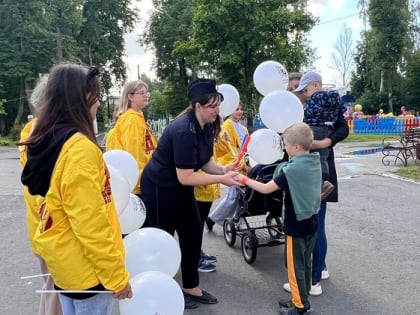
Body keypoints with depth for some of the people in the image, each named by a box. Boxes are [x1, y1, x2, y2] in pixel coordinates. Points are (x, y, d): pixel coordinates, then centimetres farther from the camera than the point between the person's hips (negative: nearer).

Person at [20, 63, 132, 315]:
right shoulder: (80, 148, -23)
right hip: (87, 267, -9)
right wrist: (116, 274, -17)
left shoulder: (47, 141, 4)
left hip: (64, 260, 9)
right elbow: (90, 223, -24)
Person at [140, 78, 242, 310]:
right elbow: (185, 176, -29)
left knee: (193, 234, 11)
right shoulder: (184, 131, -29)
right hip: (159, 187, -9)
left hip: (180, 188, 9)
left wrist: (224, 169, -14)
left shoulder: (206, 127, -2)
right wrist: (220, 179, -27)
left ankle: (191, 288, 26)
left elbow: (205, 161, 5)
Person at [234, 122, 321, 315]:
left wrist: (243, 179, -13)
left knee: (295, 266, 6)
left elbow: (266, 189, -21)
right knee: (306, 262, 19)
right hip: (312, 221, 8)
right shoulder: (315, 163, 0)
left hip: (297, 225, -8)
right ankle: (303, 297, 32)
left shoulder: (291, 170, -23)